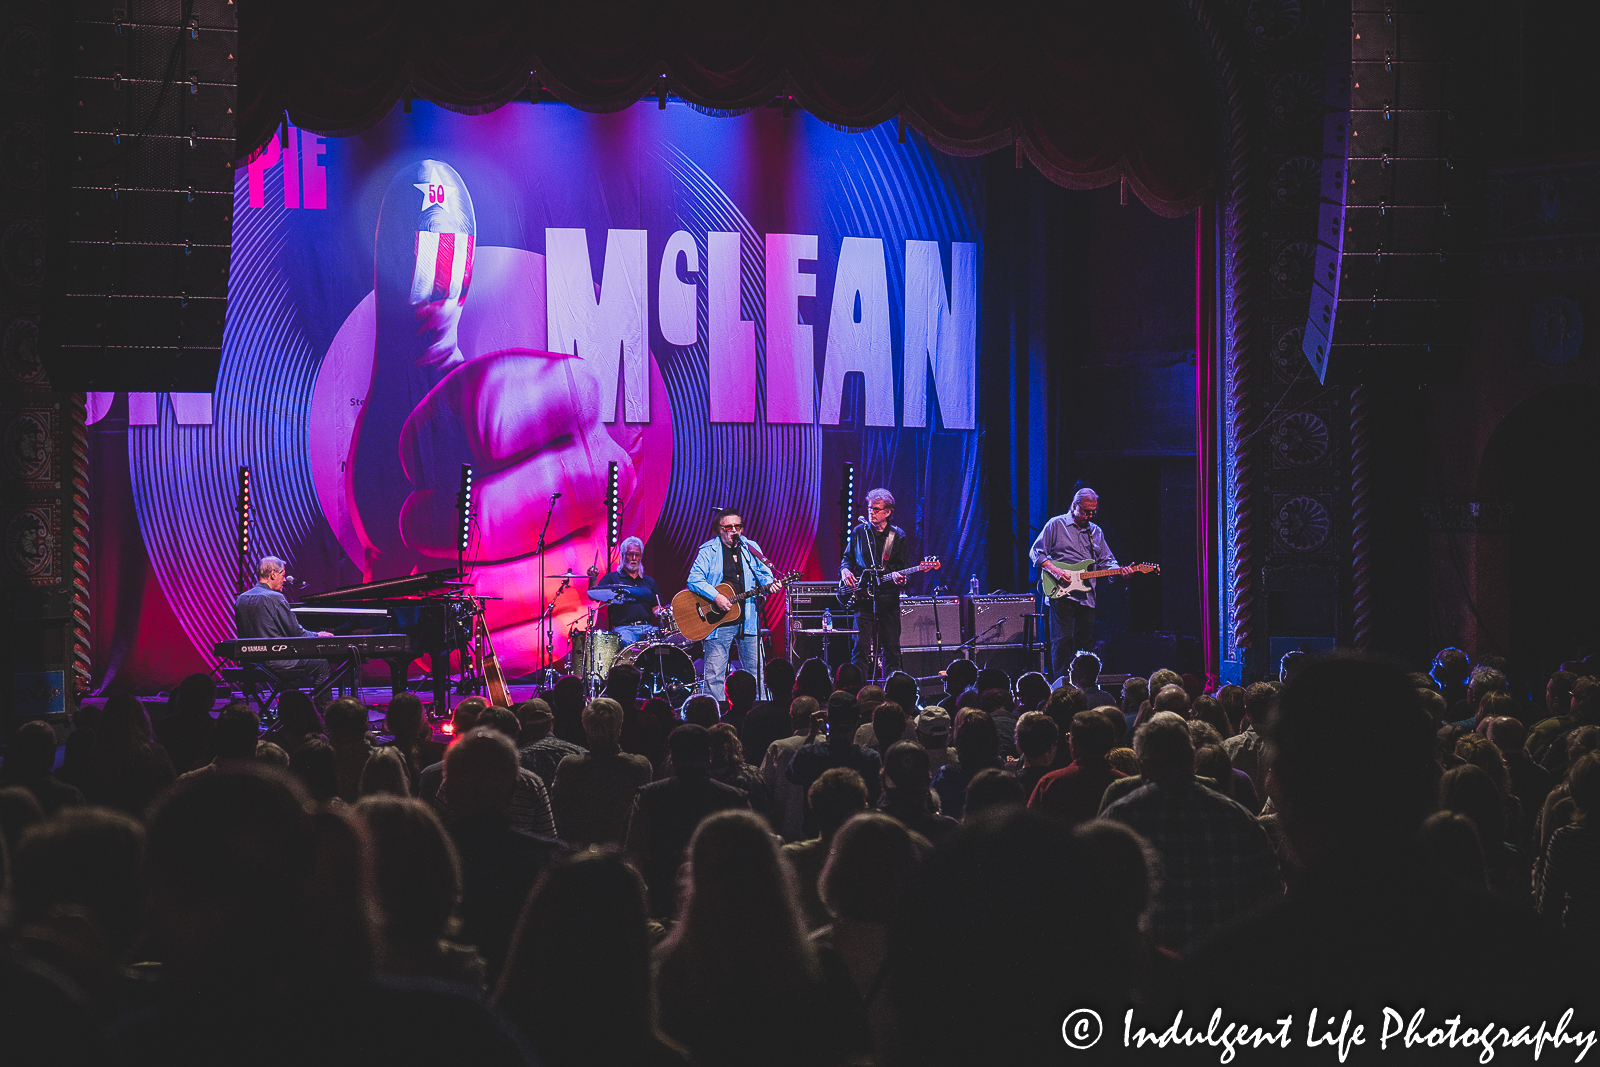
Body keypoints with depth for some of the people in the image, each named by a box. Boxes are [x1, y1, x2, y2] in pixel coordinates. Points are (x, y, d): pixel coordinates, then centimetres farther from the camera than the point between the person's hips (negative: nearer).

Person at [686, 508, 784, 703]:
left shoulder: (751, 548, 10)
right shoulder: (708, 551, -2)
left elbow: (764, 574, 16)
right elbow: (694, 579, -9)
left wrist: (769, 584, -7)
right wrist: (715, 597, -21)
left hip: (748, 619, 4)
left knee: (755, 671, 6)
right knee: (714, 675, -5)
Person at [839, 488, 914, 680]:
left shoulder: (898, 536, 4)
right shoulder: (859, 532, 8)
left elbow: (907, 567, 4)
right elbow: (847, 558, 20)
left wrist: (901, 579, -18)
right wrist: (845, 570, -2)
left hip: (888, 598, 0)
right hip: (863, 597, 0)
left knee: (892, 648, 3)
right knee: (862, 647, -6)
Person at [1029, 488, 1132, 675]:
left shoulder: (1096, 532, 17)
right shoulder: (1056, 525, 2)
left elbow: (1106, 561, 16)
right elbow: (1036, 553, 1)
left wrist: (1120, 570, -5)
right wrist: (1054, 570, -14)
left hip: (1087, 596, 6)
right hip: (1062, 594, -5)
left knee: (1086, 644, 6)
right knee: (1063, 639, -13)